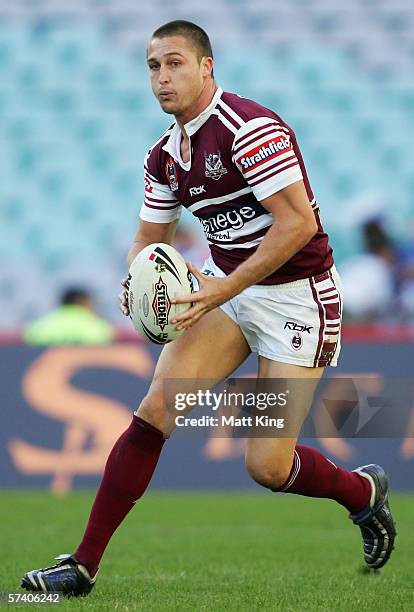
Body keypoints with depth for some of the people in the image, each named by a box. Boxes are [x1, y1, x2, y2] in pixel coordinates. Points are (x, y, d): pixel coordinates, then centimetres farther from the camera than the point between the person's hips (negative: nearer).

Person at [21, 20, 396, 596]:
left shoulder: (249, 128, -20)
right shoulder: (166, 154, 6)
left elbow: (299, 222, -25)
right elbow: (149, 239, 16)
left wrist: (226, 289, -26)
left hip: (296, 295, -7)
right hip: (227, 286, 7)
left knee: (266, 466, -8)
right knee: (155, 411, -10)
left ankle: (363, 491, 24)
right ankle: (83, 564, -6)